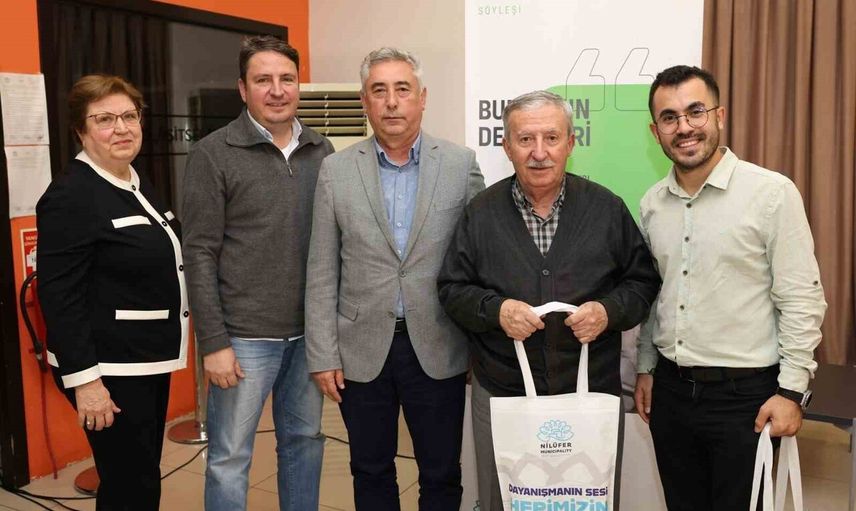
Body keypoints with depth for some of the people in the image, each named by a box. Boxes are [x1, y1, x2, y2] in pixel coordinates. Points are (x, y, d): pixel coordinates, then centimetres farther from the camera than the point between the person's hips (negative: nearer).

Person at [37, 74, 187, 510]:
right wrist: (84, 379, -21)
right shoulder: (70, 195, -16)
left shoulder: (138, 183, 11)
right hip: (108, 368, -9)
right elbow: (60, 297, -19)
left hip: (148, 359, 9)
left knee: (143, 476, 18)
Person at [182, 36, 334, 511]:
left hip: (310, 333, 4)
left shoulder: (321, 151, 6)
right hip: (244, 335, -4)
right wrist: (213, 342, -12)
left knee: (305, 442, 16)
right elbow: (200, 254, -9)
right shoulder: (213, 154, -7)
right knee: (229, 457, 7)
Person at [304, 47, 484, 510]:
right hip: (362, 350, 1)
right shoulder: (336, 170, -1)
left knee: (441, 474, 13)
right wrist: (322, 355, -2)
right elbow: (322, 273, 1)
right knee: (371, 472, 17)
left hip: (439, 350, 0)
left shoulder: (462, 164, -2)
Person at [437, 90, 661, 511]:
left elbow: (643, 281, 6)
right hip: (501, 394, 0)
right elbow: (452, 288, 3)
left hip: (592, 393, 0)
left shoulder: (607, 208, 1)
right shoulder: (481, 212, 1)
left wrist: (610, 311, -13)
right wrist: (496, 309, -15)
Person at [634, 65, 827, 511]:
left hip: (745, 394, -4)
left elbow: (801, 300, -10)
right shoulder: (653, 203, 4)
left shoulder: (772, 193, -11)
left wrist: (792, 390, -12)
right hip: (670, 389, 5)